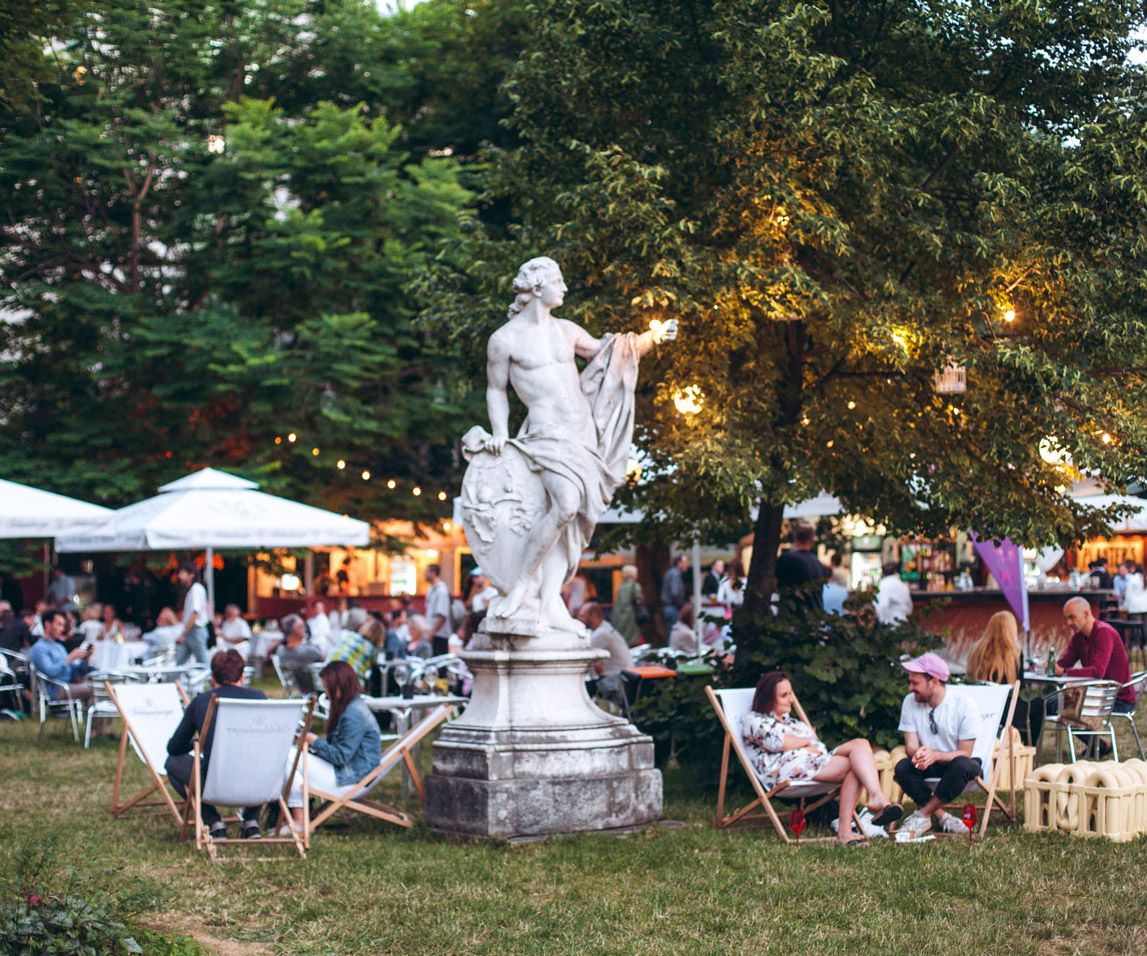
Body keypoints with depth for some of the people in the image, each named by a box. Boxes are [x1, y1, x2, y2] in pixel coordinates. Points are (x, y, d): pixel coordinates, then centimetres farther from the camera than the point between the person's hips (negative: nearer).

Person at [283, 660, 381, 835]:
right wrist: (313, 742, 6)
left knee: (290, 759, -14)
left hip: (351, 780, -11)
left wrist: (315, 742, -9)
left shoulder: (353, 715, -20)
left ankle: (299, 823, -8)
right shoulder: (352, 707, 13)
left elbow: (341, 756, -21)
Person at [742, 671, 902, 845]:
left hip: (816, 763, 8)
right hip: (788, 769, -8)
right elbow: (780, 742, -7)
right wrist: (807, 741, 9)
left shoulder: (792, 721, 38)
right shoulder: (753, 720, 13)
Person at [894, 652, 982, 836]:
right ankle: (941, 816, -17)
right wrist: (917, 754, -35)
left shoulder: (963, 706, -17)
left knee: (962, 765, -39)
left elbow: (964, 753, -19)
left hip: (959, 762, -3)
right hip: (930, 765, 3)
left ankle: (923, 814, -23)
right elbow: (911, 745, -9)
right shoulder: (910, 702, -5)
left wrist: (935, 755, -38)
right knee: (902, 767, -28)